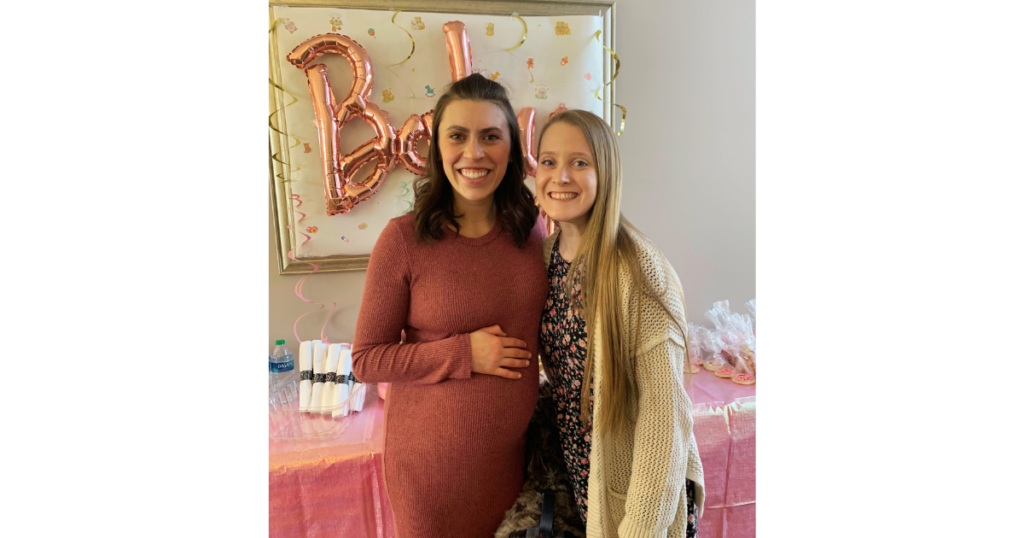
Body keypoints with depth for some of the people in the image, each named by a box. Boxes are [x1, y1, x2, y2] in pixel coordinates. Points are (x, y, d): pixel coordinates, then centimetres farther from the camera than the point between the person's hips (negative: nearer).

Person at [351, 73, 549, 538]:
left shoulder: (530, 229, -4)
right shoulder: (404, 239, -16)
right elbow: (366, 360, -12)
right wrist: (464, 354, -21)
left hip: (513, 447, 4)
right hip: (431, 456, -3)